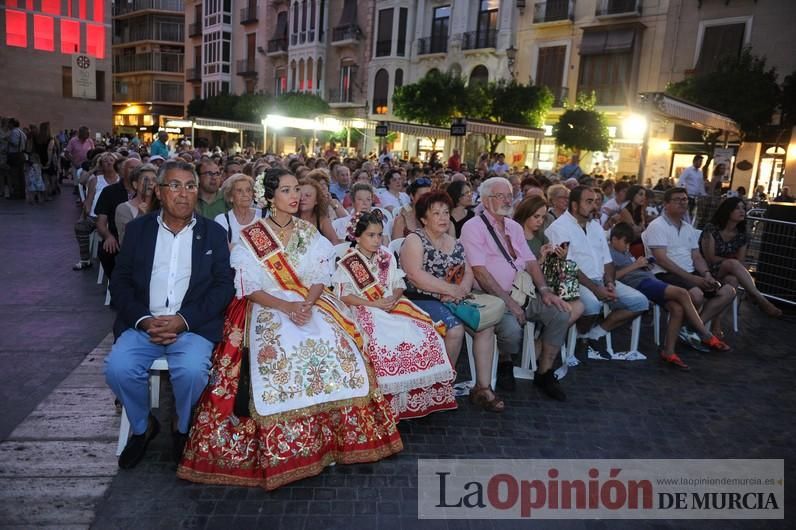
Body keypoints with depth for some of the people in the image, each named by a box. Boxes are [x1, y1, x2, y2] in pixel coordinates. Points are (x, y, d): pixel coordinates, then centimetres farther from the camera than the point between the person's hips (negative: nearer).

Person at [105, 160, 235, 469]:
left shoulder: (213, 233, 8)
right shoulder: (137, 229, 12)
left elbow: (224, 285, 0)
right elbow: (120, 282, 7)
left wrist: (184, 320, -13)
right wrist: (144, 320, -11)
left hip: (193, 325, -2)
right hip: (143, 323, 2)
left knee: (192, 371, -29)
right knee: (118, 368, -24)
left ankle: (183, 426, 5)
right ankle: (142, 426, 7)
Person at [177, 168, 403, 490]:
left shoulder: (309, 233, 11)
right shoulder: (250, 237, 1)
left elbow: (320, 279, 6)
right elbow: (250, 289, -4)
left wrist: (307, 304, -14)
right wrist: (286, 306, -18)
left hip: (309, 305, 3)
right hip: (266, 310, -3)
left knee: (335, 350, -23)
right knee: (277, 355, -30)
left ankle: (328, 436, -11)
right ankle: (278, 451, -15)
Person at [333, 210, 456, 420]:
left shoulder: (387, 257, 15)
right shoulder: (347, 263, 0)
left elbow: (399, 285, 14)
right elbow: (345, 296, -7)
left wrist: (394, 298, -9)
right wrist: (373, 303, -16)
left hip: (392, 306, 5)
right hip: (365, 311, -4)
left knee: (425, 334, -19)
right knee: (383, 341, -34)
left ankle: (425, 393, -7)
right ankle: (392, 400, -19)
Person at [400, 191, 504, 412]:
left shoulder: (455, 243, 18)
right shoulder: (414, 241, -3)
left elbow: (468, 272, 11)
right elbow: (415, 276, -17)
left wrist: (462, 289, -12)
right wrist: (451, 289, -17)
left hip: (453, 301, 7)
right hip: (422, 301, -6)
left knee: (486, 324, -14)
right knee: (455, 326, -30)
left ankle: (483, 387, -6)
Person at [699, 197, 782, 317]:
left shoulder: (741, 236, 6)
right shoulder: (711, 229, -8)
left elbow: (741, 262, 3)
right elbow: (710, 258, -11)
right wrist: (731, 260, -7)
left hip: (727, 273, 4)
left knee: (733, 280, -35)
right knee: (733, 264, -34)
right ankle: (760, 299, -36)